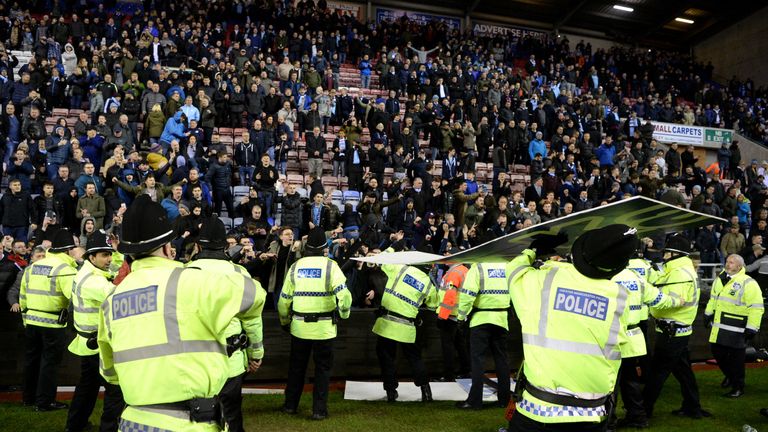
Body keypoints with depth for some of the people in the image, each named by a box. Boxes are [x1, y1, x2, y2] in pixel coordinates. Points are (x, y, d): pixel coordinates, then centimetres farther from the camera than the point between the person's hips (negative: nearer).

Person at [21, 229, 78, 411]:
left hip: (32, 320, 7)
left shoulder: (33, 266, 10)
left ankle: (29, 397, 30)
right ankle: (45, 401, 8)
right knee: (50, 362, 3)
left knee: (32, 358, 18)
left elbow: (23, 295, 16)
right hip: (53, 322, -7)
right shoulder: (64, 268, -14)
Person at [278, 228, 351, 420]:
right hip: (324, 327, -3)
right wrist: (344, 314, 0)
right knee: (322, 368, 10)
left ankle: (290, 405, 26)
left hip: (299, 325, 3)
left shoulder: (295, 266, 2)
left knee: (296, 366, 18)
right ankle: (319, 409, 10)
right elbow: (343, 294, -18)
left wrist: (284, 321, 19)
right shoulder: (330, 265, -8)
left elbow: (284, 299, 5)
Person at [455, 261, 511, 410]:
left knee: (478, 358, 1)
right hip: (502, 319, 5)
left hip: (481, 318, -5)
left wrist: (462, 315, -5)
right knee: (501, 357, 13)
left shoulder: (478, 267, -11)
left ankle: (475, 400, 0)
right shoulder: (507, 266, 5)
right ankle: (504, 398, 18)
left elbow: (468, 293, -16)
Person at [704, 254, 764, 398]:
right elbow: (713, 298, 24)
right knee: (718, 353, 15)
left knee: (736, 359, 2)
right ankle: (729, 375, 41)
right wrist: (708, 314, 25)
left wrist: (751, 329, -17)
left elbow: (756, 308, -15)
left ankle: (738, 387, 16)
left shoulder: (748, 284, -15)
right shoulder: (720, 279, 10)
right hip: (719, 327, 7)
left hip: (736, 330, -7)